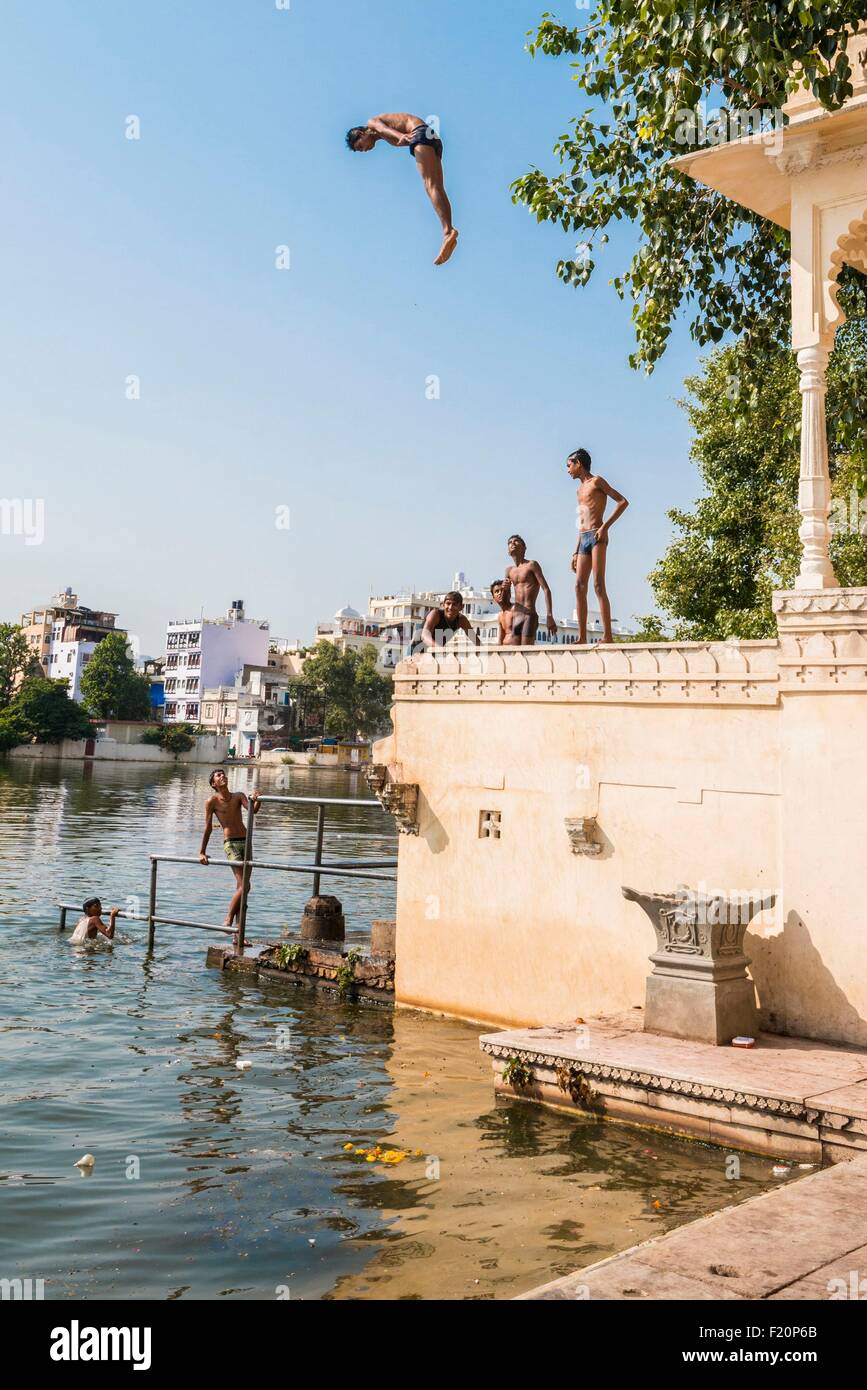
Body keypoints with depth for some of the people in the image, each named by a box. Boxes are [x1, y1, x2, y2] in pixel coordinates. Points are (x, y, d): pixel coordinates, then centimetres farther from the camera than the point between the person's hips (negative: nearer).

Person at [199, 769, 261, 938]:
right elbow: (208, 827, 4)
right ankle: (228, 919, -2)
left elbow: (252, 810, -4)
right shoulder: (212, 801, 1)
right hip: (231, 843, -5)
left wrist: (256, 801, -26)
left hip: (246, 842, 5)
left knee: (241, 889, 6)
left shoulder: (238, 796, 13)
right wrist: (202, 852, 5)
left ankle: (237, 935, 10)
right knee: (244, 886, -18)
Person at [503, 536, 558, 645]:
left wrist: (549, 616, -17)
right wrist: (505, 589, 1)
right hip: (516, 617, 6)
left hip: (530, 615, -6)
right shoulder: (509, 570, 17)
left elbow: (546, 590, -7)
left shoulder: (532, 565, 1)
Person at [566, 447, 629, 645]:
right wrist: (576, 553, 20)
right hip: (584, 539, 8)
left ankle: (607, 636, -20)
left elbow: (623, 502, -7)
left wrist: (605, 526, -15)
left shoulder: (597, 481, 2)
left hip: (597, 536, -8)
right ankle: (582, 638, 0)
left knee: (598, 585, -15)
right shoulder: (580, 490, 25)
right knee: (579, 587, 0)